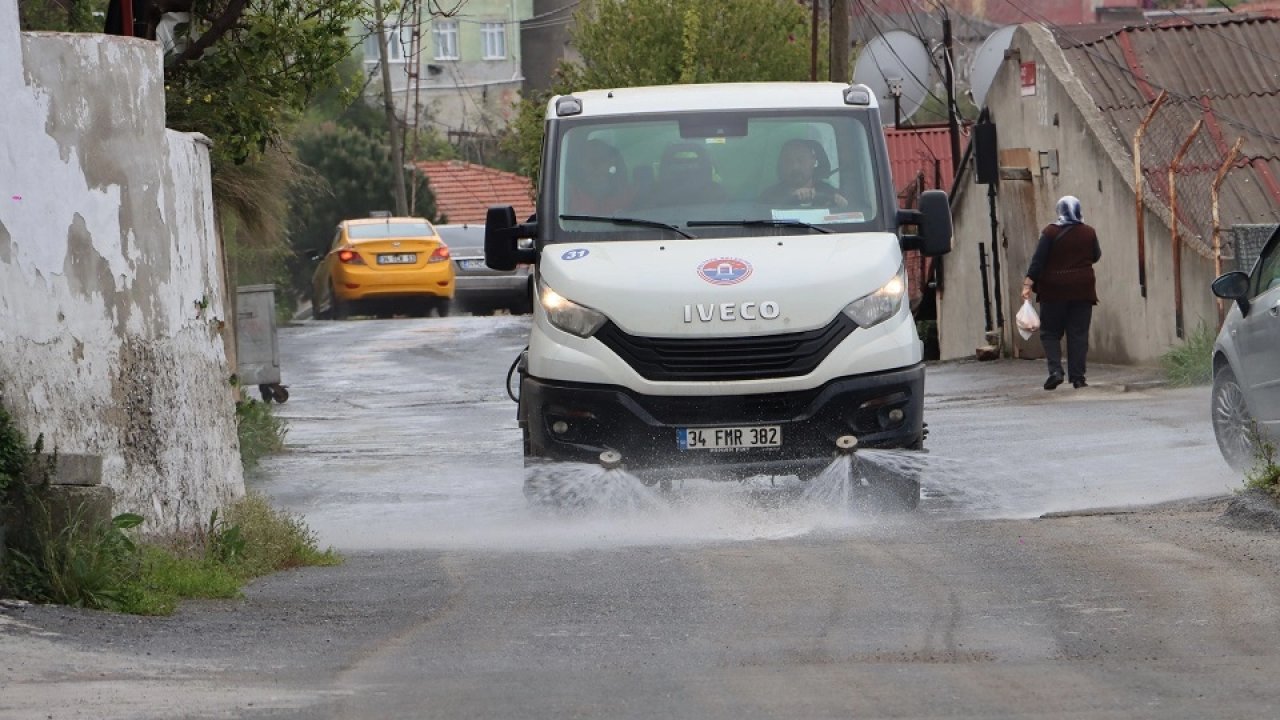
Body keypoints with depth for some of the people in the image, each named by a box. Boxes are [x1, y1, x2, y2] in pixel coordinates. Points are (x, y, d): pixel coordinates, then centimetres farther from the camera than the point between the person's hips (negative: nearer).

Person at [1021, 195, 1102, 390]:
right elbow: (1096, 256, 15)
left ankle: (1055, 370, -11)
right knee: (1079, 334, 5)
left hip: (1054, 290, -2)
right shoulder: (1089, 233, 1)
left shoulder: (1050, 232, -7)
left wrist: (1028, 284, -11)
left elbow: (1038, 260, -11)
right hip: (1082, 290, 2)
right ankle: (1077, 377, 3)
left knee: (1050, 332, 7)